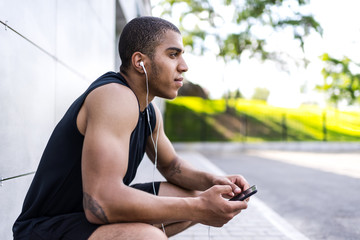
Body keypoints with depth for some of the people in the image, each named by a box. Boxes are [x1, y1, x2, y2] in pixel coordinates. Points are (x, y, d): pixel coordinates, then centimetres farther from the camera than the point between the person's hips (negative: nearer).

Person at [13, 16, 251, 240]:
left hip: (103, 209, 9)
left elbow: (172, 165, 18)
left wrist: (211, 181, -4)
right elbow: (100, 203, -35)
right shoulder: (114, 97, -25)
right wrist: (199, 210, -30)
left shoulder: (150, 112, 4)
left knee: (195, 196, 10)